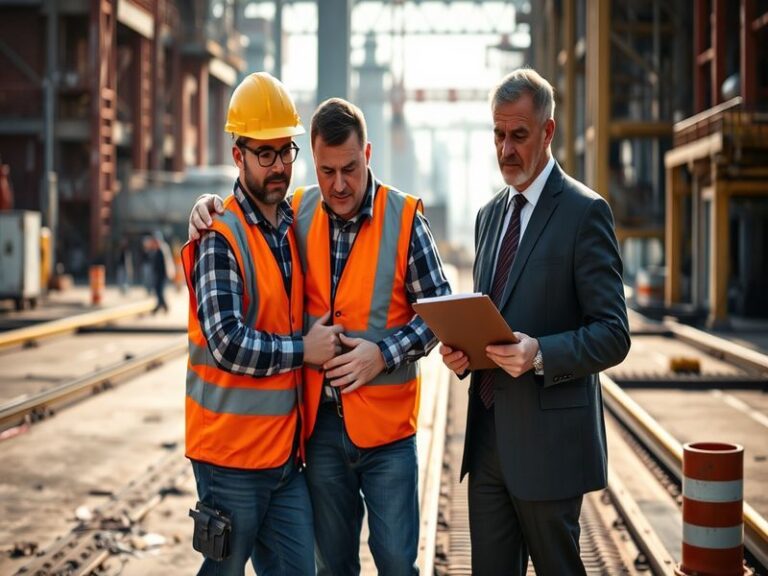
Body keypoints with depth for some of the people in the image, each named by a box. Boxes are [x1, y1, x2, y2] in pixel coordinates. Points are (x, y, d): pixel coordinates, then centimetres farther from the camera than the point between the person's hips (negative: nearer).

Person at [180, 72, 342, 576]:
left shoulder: (294, 225, 10)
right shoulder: (220, 237, -13)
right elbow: (228, 344, -22)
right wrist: (303, 350, -13)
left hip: (285, 451, 7)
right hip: (233, 454, -6)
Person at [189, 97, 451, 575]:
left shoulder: (404, 217, -7)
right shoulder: (298, 212, 1)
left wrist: (383, 353, -15)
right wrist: (209, 209, -1)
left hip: (386, 424, -3)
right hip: (320, 421, 3)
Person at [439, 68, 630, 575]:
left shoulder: (585, 212, -8)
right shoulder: (490, 214, 15)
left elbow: (613, 335, -12)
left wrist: (540, 354, -26)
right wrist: (461, 349, 1)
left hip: (548, 441, -7)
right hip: (488, 437, 7)